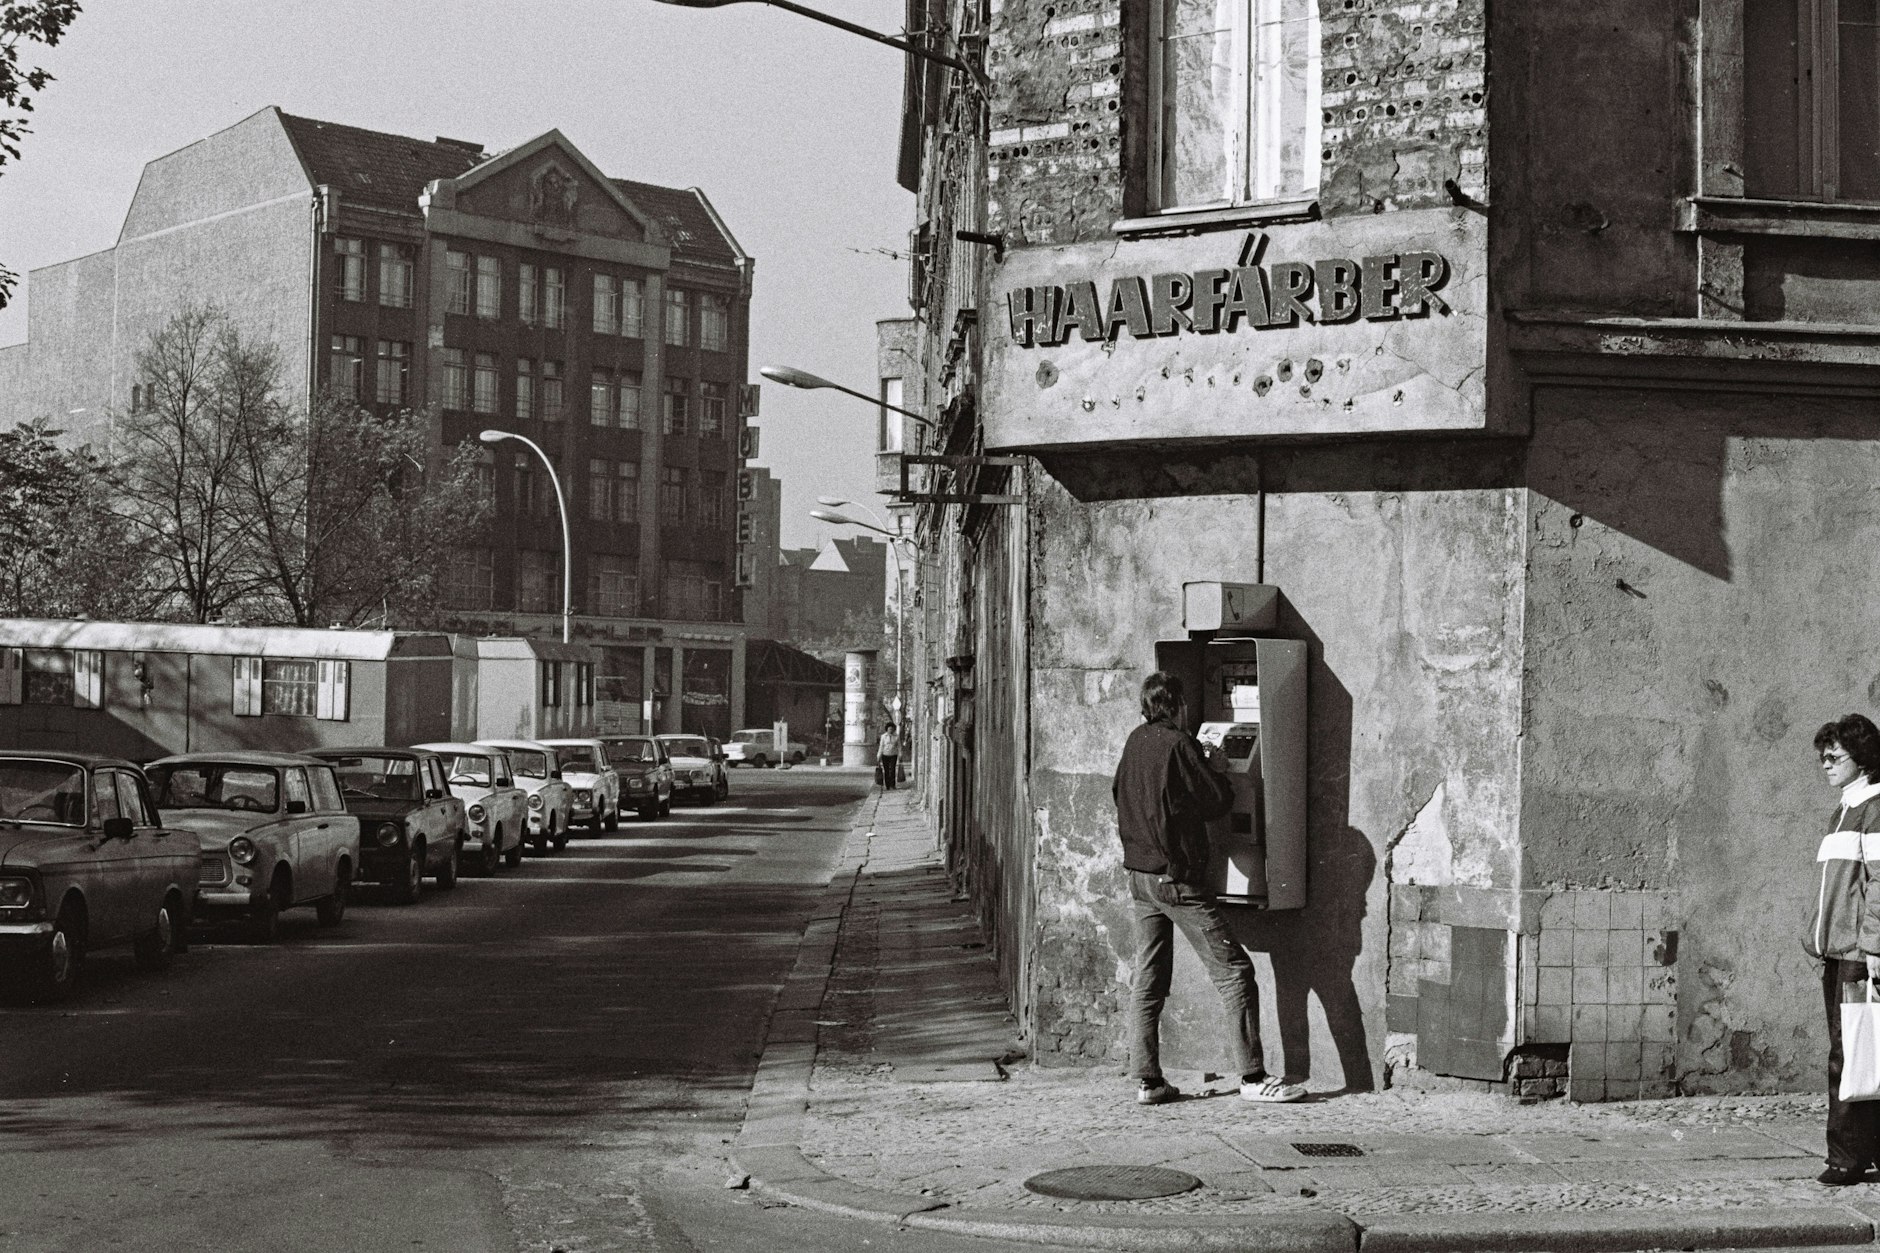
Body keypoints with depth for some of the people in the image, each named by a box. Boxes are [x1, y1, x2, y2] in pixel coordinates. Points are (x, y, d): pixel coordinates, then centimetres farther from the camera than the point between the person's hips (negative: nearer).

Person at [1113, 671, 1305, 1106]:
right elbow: (1219, 800, -11)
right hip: (1177, 878, -8)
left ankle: (1147, 1079, 8)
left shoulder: (1135, 742, 9)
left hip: (1139, 873, 8)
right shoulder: (1178, 744, -13)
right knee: (1233, 972, -2)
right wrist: (1216, 770, 9)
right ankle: (1251, 1076, -4)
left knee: (1148, 979, 10)